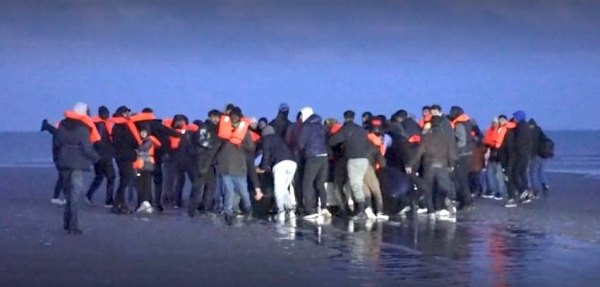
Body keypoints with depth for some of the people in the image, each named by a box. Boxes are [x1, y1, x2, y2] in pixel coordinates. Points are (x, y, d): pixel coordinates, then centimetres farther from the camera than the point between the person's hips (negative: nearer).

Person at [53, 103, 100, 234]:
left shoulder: (62, 125, 8)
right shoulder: (83, 128, -11)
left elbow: (56, 143, 10)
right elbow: (87, 148, -14)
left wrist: (58, 158, 19)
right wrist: (95, 157, 4)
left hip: (63, 162, 6)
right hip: (77, 164, -6)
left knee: (68, 192, 18)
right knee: (75, 193, -5)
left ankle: (67, 222, 19)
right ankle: (72, 225, -10)